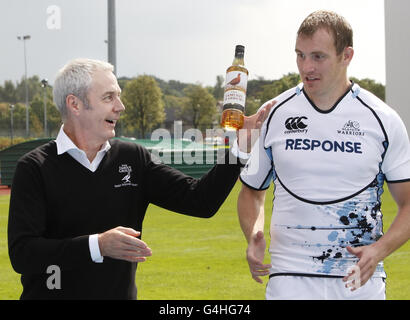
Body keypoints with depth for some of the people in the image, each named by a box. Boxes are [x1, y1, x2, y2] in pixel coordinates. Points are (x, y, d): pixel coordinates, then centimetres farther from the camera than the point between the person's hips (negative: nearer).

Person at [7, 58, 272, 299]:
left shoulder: (134, 159, 5)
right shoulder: (35, 168, -7)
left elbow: (201, 200, 2)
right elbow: (22, 253, -15)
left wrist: (240, 144, -8)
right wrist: (97, 245, -25)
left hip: (121, 293, 4)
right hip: (52, 293, -4)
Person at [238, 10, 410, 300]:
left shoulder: (382, 120, 0)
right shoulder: (274, 114, 3)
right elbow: (251, 191, 14)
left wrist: (379, 250, -13)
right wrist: (254, 236, -6)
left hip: (361, 278, 0)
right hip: (290, 275, 0)